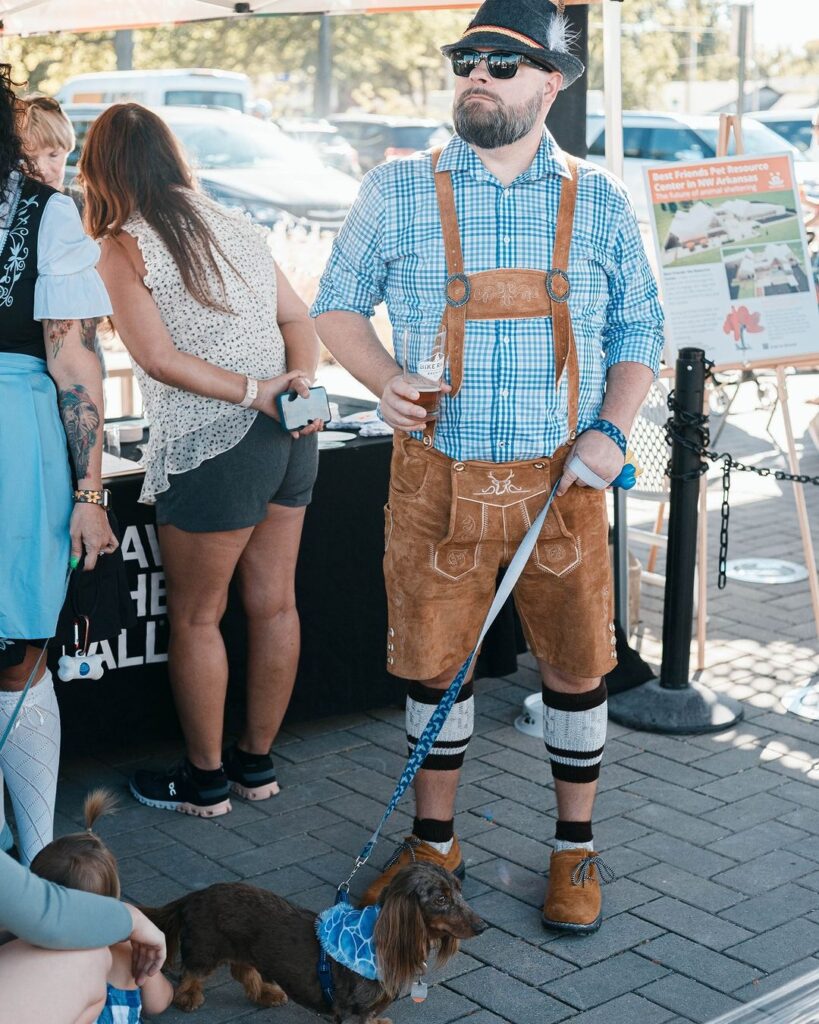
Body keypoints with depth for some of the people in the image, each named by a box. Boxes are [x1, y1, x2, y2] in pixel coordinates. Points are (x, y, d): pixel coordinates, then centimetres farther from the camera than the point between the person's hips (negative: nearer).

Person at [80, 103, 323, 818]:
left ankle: (205, 779, 20)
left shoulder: (123, 249, -7)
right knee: (273, 603, 14)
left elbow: (160, 359, -17)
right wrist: (299, 387, -7)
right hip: (290, 439, 7)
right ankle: (258, 760, 28)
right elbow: (299, 320, 8)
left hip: (212, 449, -7)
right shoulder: (237, 225, 13)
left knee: (196, 618, 8)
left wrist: (253, 393, -15)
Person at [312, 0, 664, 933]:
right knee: (431, 662, 9)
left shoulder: (598, 203, 4)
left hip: (561, 481, 0)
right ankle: (433, 842, 29)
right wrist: (384, 380, -10)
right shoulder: (397, 193, 1)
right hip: (437, 479, 0)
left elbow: (639, 330, 10)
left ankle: (575, 850, 26)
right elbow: (337, 305, 9)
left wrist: (612, 429, -6)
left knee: (576, 663, 7)